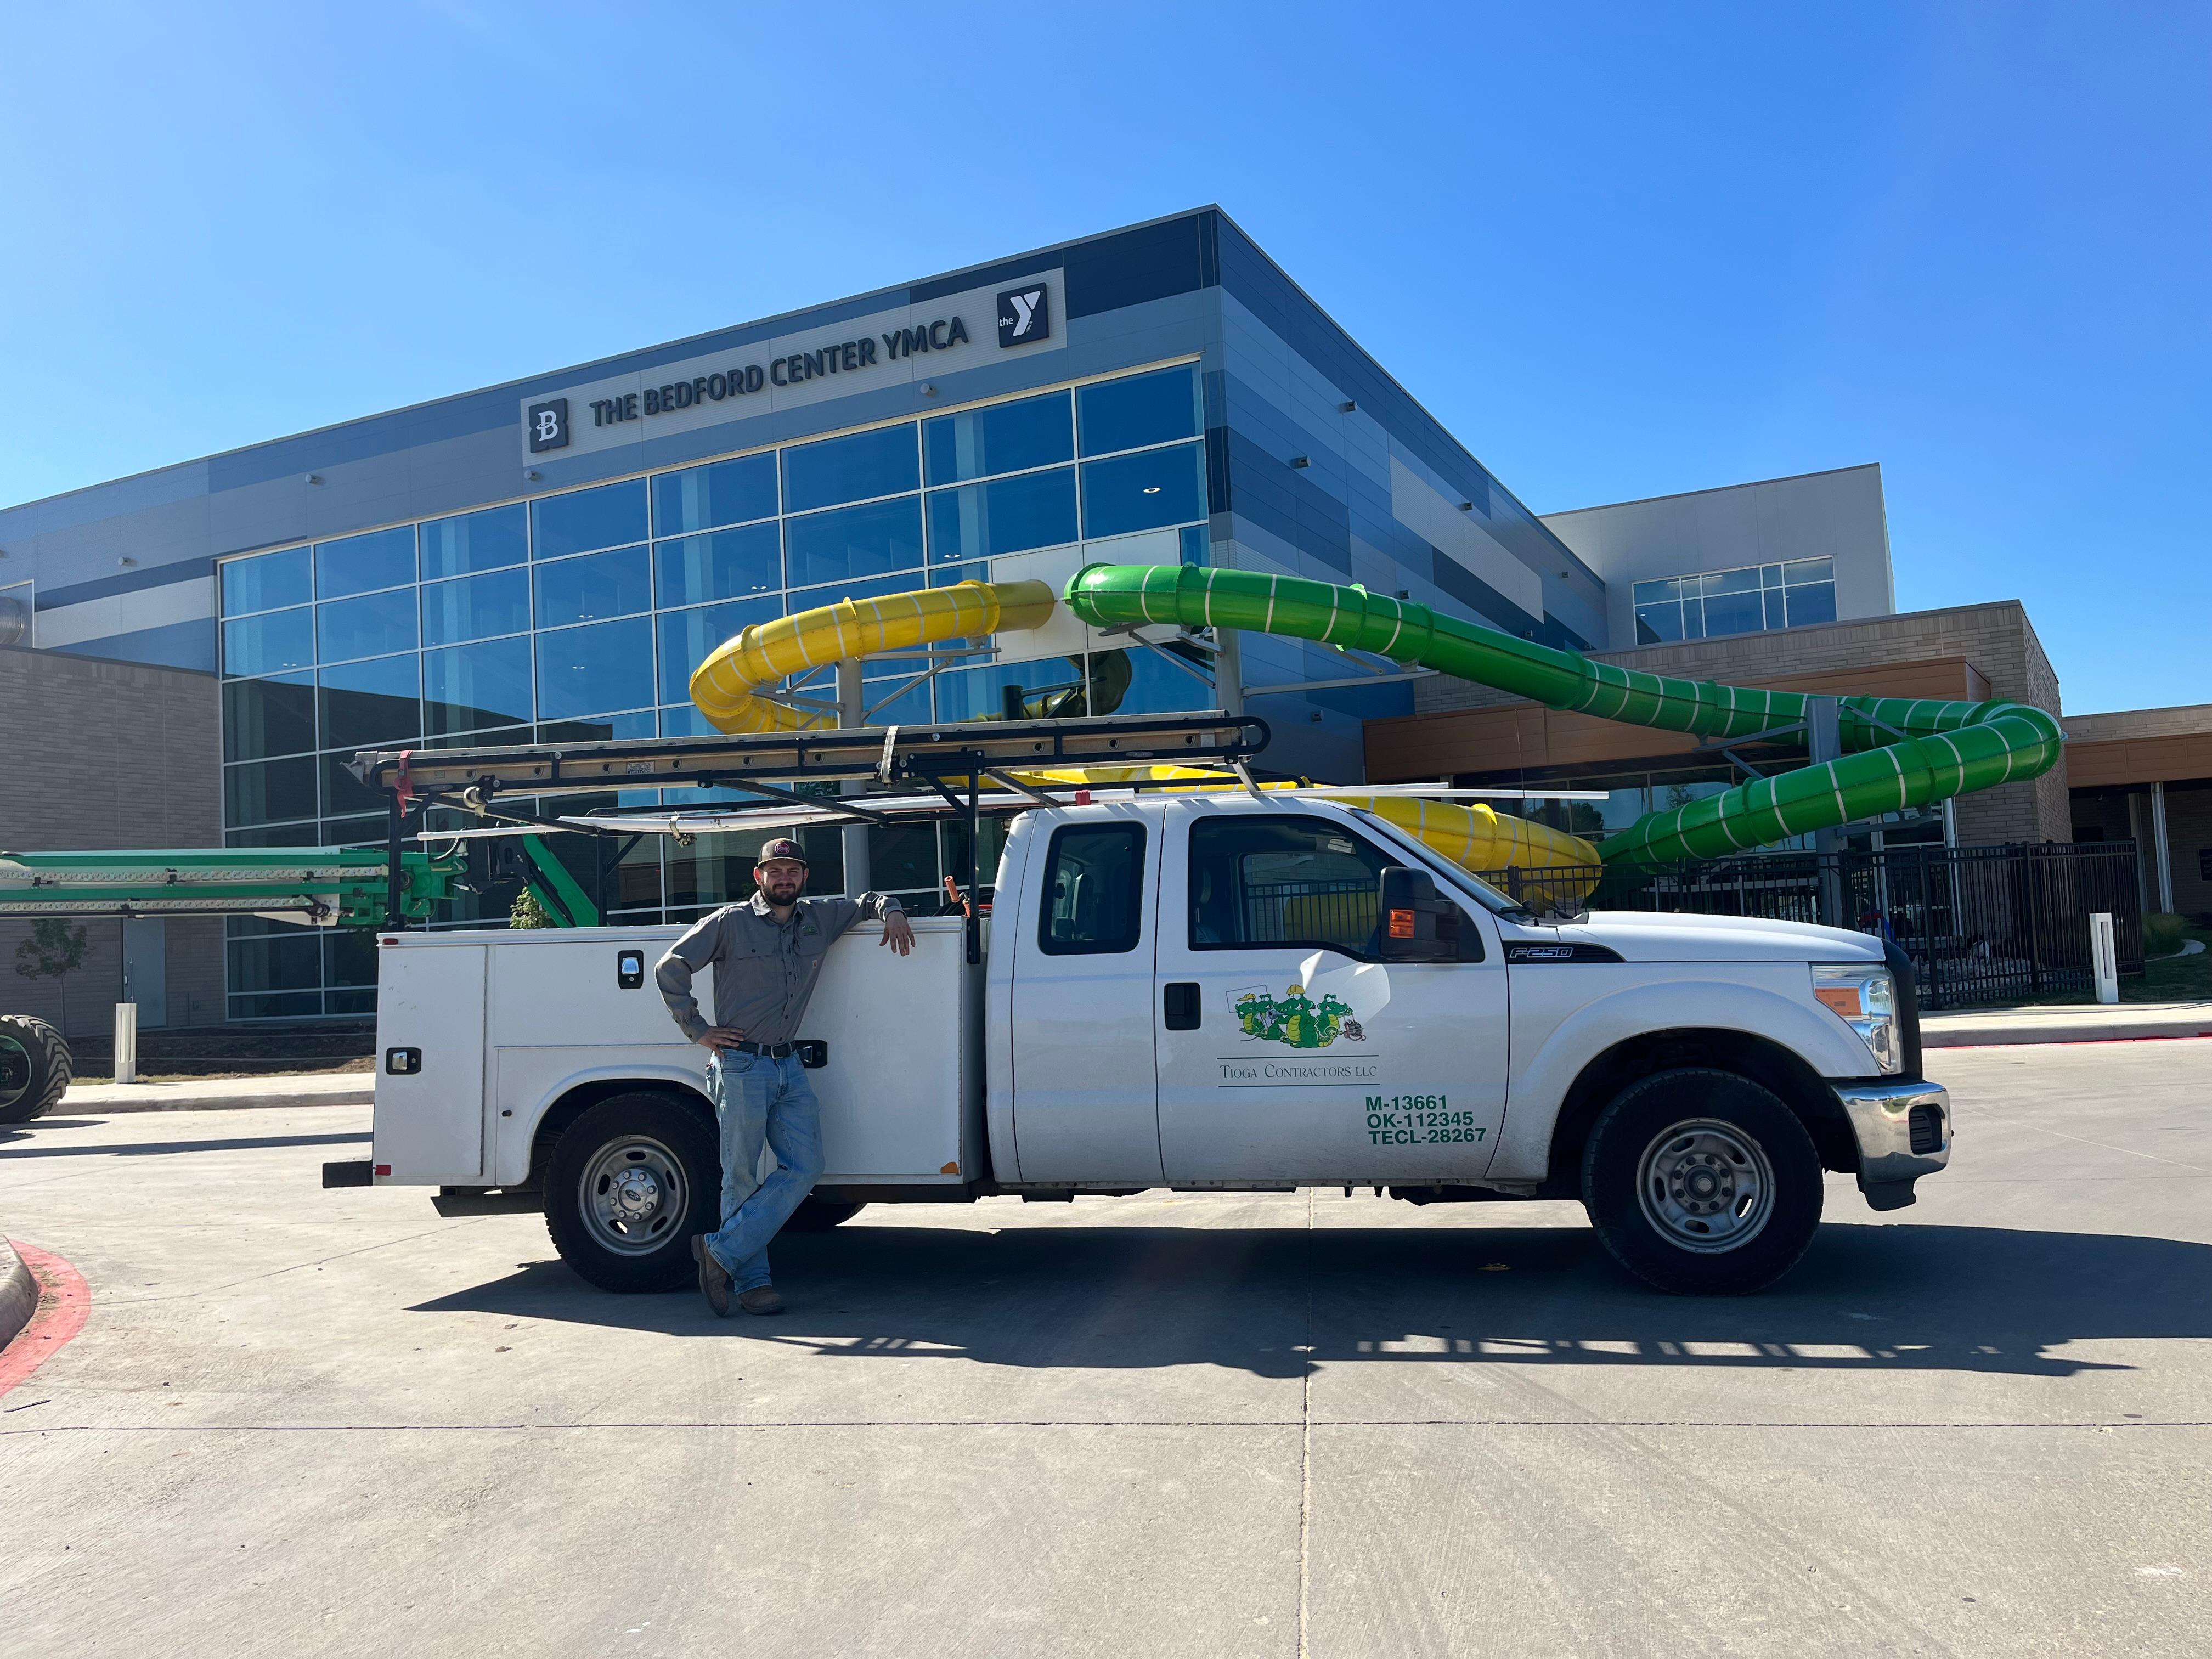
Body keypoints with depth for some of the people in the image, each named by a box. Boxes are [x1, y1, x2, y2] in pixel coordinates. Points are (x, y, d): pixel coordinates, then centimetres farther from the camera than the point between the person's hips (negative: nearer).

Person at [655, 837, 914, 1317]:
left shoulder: (820, 919, 10)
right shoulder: (730, 923, -3)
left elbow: (867, 901, 26)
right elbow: (670, 968, -3)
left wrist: (891, 911, 3)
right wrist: (699, 1031, -5)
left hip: (790, 1067, 5)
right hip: (741, 1067, -5)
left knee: (805, 1168, -3)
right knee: (742, 1176, 1)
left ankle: (721, 1250, 2)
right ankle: (751, 1282, 10)